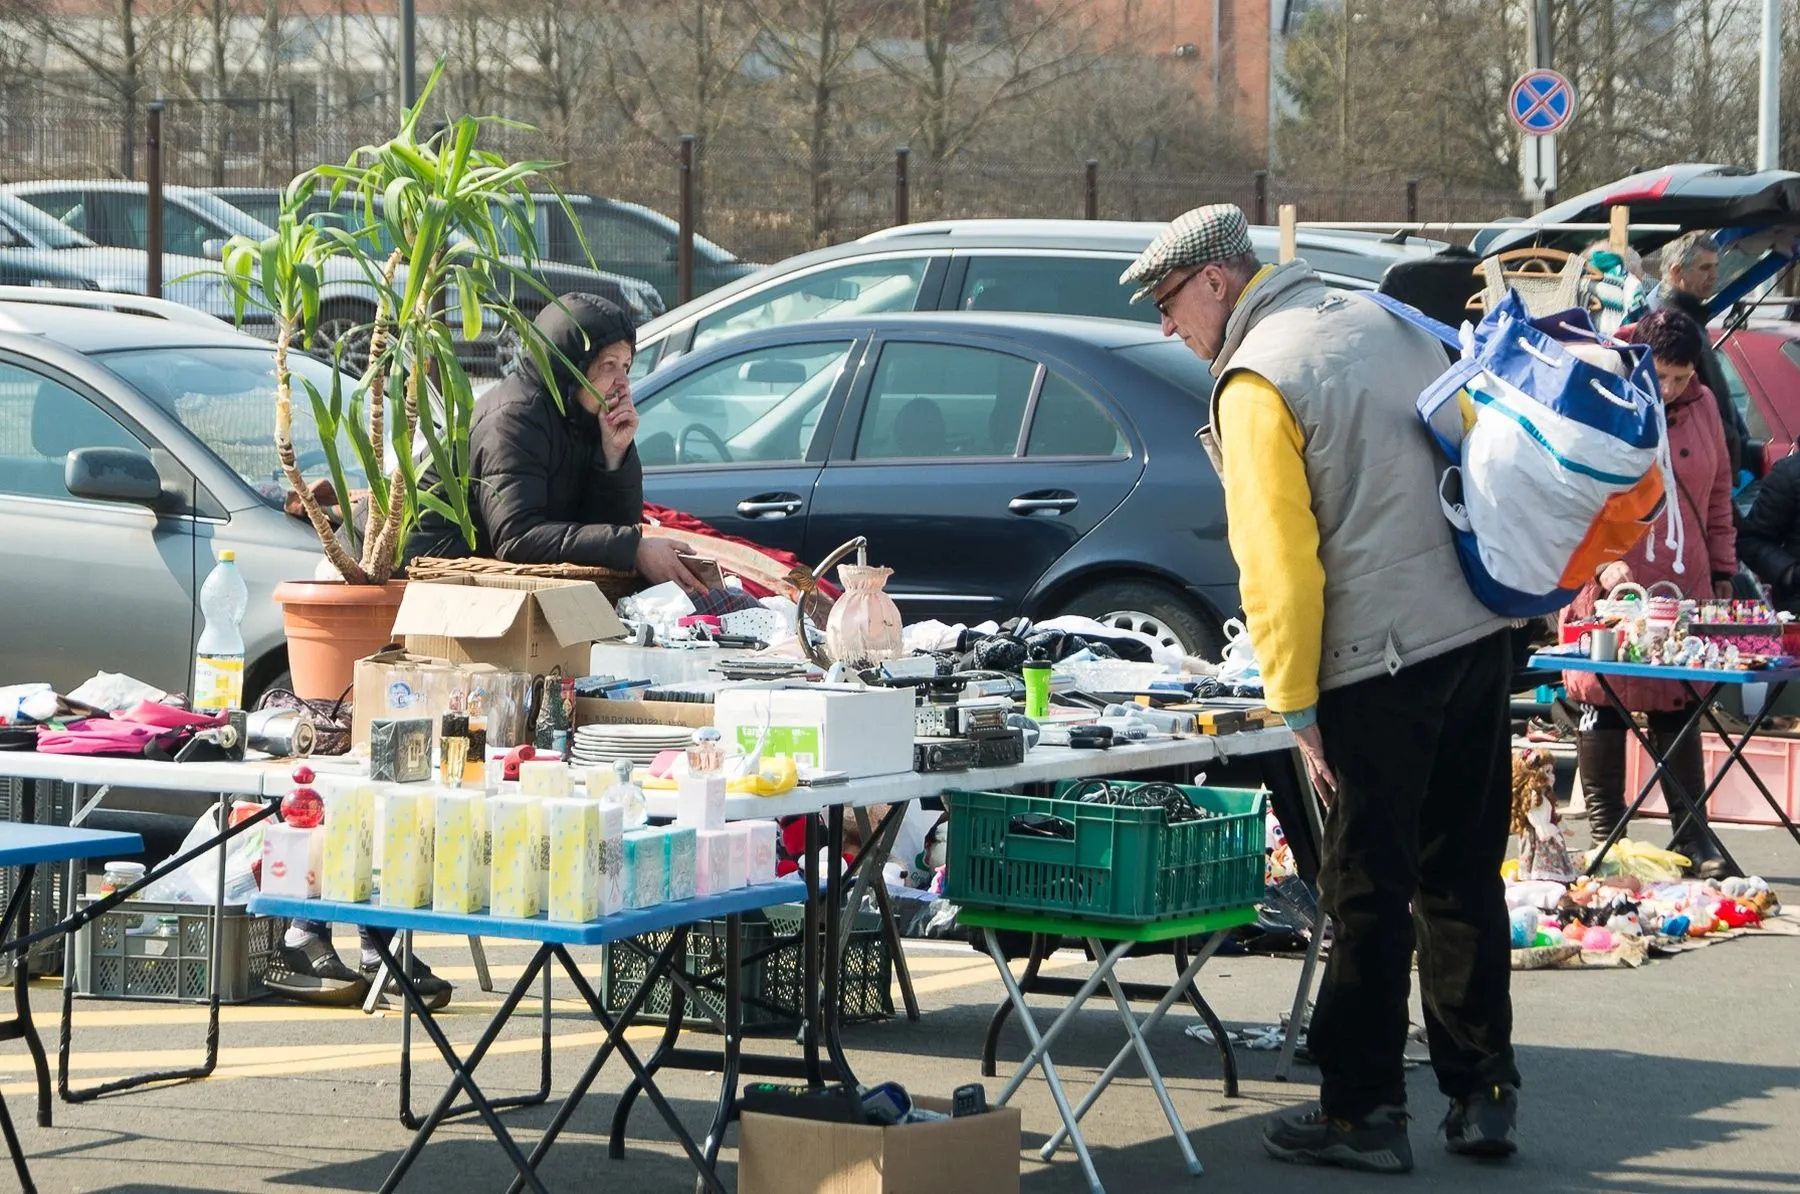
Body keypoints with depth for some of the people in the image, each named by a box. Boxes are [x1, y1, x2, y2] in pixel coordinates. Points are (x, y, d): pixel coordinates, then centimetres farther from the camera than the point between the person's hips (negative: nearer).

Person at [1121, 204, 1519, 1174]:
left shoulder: (1256, 383, -10)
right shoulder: (1381, 323, 13)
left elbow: (1277, 563, -15)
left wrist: (1294, 705, -12)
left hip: (1380, 666, -8)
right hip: (1479, 636, 8)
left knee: (1369, 894, 0)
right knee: (1463, 876, 14)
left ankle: (1361, 1113, 5)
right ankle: (1482, 1095, 17)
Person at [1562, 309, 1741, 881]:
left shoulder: (1701, 406, 7)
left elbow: (1718, 495, 16)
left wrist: (1722, 574, 14)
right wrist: (1604, 562, -20)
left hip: (1683, 587, 4)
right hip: (1607, 591, -4)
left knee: (1680, 708, 7)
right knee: (1604, 705, 1)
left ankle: (1692, 835, 12)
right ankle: (1605, 835, 9)